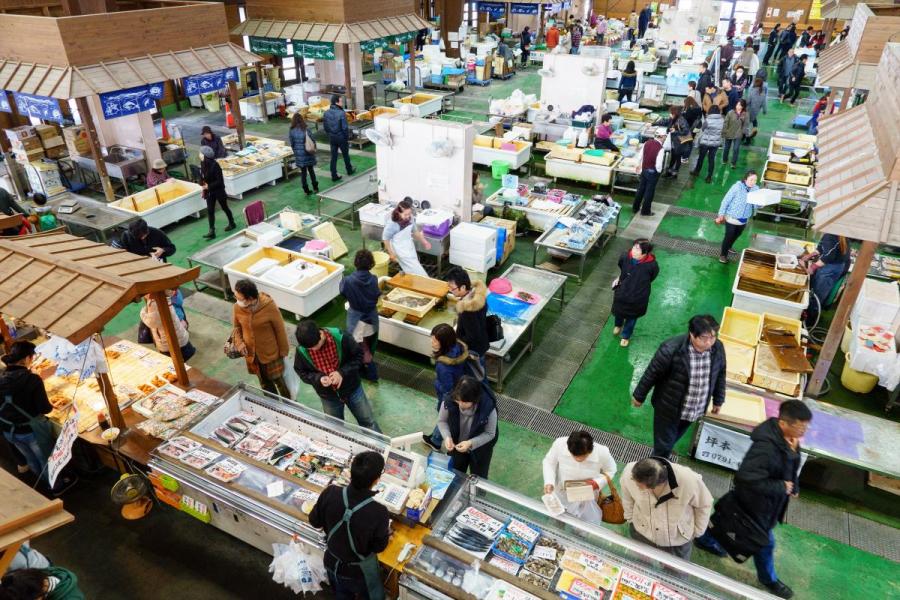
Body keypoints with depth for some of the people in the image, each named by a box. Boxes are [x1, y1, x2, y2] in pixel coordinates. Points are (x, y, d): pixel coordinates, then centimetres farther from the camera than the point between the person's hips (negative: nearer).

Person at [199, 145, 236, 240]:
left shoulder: (214, 165, -23)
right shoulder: (203, 163, -4)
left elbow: (220, 180, -22)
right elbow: (202, 177, 8)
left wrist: (209, 186, -23)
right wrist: (203, 187, 3)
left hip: (218, 190, -6)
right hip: (209, 191, 6)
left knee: (224, 207, 13)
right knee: (210, 210, 4)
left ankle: (232, 223, 35)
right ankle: (212, 231, 8)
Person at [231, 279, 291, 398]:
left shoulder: (269, 307, -27)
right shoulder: (237, 307, -15)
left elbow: (280, 329, -14)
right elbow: (236, 327, 4)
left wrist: (284, 350, -5)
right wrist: (239, 342, -13)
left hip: (270, 352, -4)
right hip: (251, 353, 4)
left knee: (278, 379, 15)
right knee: (264, 382, 22)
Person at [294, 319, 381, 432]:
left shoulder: (340, 337, -26)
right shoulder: (302, 351, -20)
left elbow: (359, 355, -14)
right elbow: (301, 372, -4)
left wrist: (342, 372, -26)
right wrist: (318, 379, -23)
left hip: (352, 388, -1)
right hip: (328, 396, 2)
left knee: (368, 422, 17)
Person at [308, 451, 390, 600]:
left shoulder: (330, 493, -28)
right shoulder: (378, 512, -36)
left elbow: (315, 522, -8)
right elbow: (379, 546, -16)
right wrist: (387, 533, 2)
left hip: (332, 564, 4)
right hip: (358, 572, -3)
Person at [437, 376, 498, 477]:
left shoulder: (488, 408, -36)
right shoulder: (449, 401, -30)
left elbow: (490, 433, -20)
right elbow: (442, 421, -11)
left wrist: (470, 443, -33)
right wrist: (447, 437, -28)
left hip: (480, 449, -2)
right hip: (457, 446, 2)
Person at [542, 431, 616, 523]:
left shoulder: (602, 453, -31)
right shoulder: (559, 444, -30)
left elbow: (610, 471, -8)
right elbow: (549, 462, -9)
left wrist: (598, 483, -25)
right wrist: (549, 482, -24)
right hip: (562, 494, 1)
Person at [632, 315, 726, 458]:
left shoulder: (718, 348, -15)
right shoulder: (671, 349, -31)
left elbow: (720, 374, 3)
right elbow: (652, 374, -17)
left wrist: (718, 400, 15)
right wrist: (639, 396, -5)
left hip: (696, 410, 5)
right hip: (668, 408, -5)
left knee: (674, 439, 28)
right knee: (663, 444, 11)